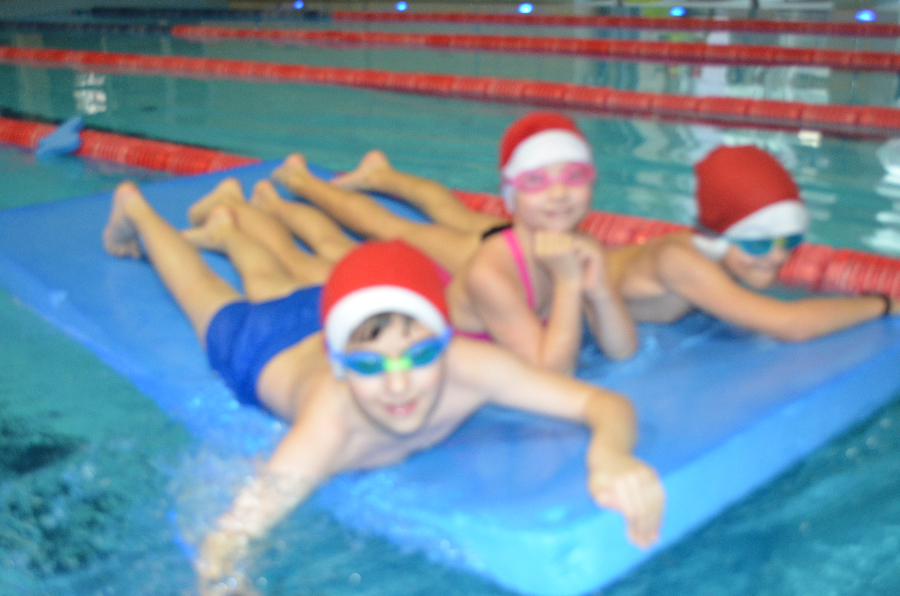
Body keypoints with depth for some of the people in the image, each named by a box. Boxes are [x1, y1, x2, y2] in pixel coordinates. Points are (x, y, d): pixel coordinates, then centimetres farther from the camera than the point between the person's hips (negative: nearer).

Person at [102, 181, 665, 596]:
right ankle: (135, 207, 60)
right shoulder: (330, 424, -52)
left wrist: (610, 455, -65)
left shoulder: (469, 366, -46)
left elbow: (607, 402, -43)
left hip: (332, 317, 3)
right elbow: (224, 543, -51)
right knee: (221, 304, 32)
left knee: (273, 287, 38)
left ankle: (227, 228, 68)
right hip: (266, 350, -2)